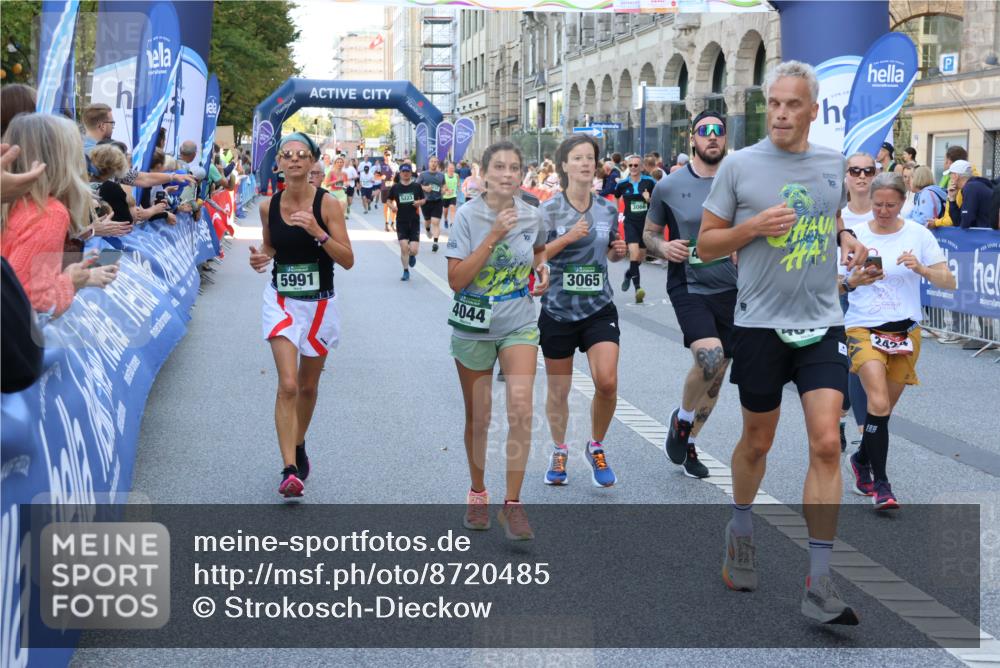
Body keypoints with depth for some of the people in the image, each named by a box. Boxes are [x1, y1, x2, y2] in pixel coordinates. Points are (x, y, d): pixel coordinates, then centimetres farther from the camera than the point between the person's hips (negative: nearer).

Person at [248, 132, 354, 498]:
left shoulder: (327, 204, -11)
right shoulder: (269, 206, -2)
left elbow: (347, 260, -14)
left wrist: (317, 232, -28)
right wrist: (261, 258, -7)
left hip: (319, 304, 0)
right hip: (281, 302, 0)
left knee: (308, 386, 15)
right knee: (287, 385, -14)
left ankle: (298, 447, 41)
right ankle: (290, 470, -17)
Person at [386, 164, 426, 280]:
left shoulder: (417, 186, 2)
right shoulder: (395, 187, 2)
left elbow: (424, 199, 12)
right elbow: (388, 200, 10)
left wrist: (420, 202, -10)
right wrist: (392, 206, -11)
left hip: (414, 222, 0)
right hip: (401, 222, 0)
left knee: (414, 250, -7)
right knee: (404, 248, -5)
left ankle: (412, 256, 31)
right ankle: (406, 271, 12)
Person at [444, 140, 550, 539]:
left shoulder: (532, 217, -1)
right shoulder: (468, 215, -11)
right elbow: (456, 280, -18)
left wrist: (542, 268, -1)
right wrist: (493, 237, -24)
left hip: (519, 326, 2)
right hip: (473, 327, -1)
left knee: (521, 409, -15)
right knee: (478, 418, 10)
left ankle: (512, 503, -6)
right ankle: (477, 493, 32)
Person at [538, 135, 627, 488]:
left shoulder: (608, 209, 4)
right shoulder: (549, 210, -7)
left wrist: (618, 252, -3)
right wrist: (568, 237, -20)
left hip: (599, 309, 2)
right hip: (558, 310, -1)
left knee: (607, 382, -16)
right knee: (558, 390, 10)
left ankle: (596, 447, 9)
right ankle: (559, 452, 33)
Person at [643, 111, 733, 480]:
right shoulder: (669, 186, -3)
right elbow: (648, 233, 8)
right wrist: (662, 247, -14)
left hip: (731, 289, 4)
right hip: (689, 286, -4)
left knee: (717, 372, 10)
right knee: (710, 357, -25)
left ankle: (688, 443, 30)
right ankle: (681, 419, 3)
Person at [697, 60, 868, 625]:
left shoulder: (835, 164, 6)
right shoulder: (739, 165, -4)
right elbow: (706, 245, 1)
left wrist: (846, 240, 1)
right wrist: (754, 226, -16)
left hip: (822, 324, 2)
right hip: (760, 324, -2)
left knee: (827, 443, -9)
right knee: (757, 443, 12)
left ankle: (820, 584, -6)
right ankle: (741, 531, 42)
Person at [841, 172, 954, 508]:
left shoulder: (918, 235, 0)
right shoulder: (854, 235, -1)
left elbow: (949, 282, -2)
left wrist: (921, 268, -20)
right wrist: (853, 282, -17)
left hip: (905, 330, 2)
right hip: (864, 328, -2)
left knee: (884, 409, 10)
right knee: (879, 404, -19)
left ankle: (862, 459, 36)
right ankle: (880, 484, -13)